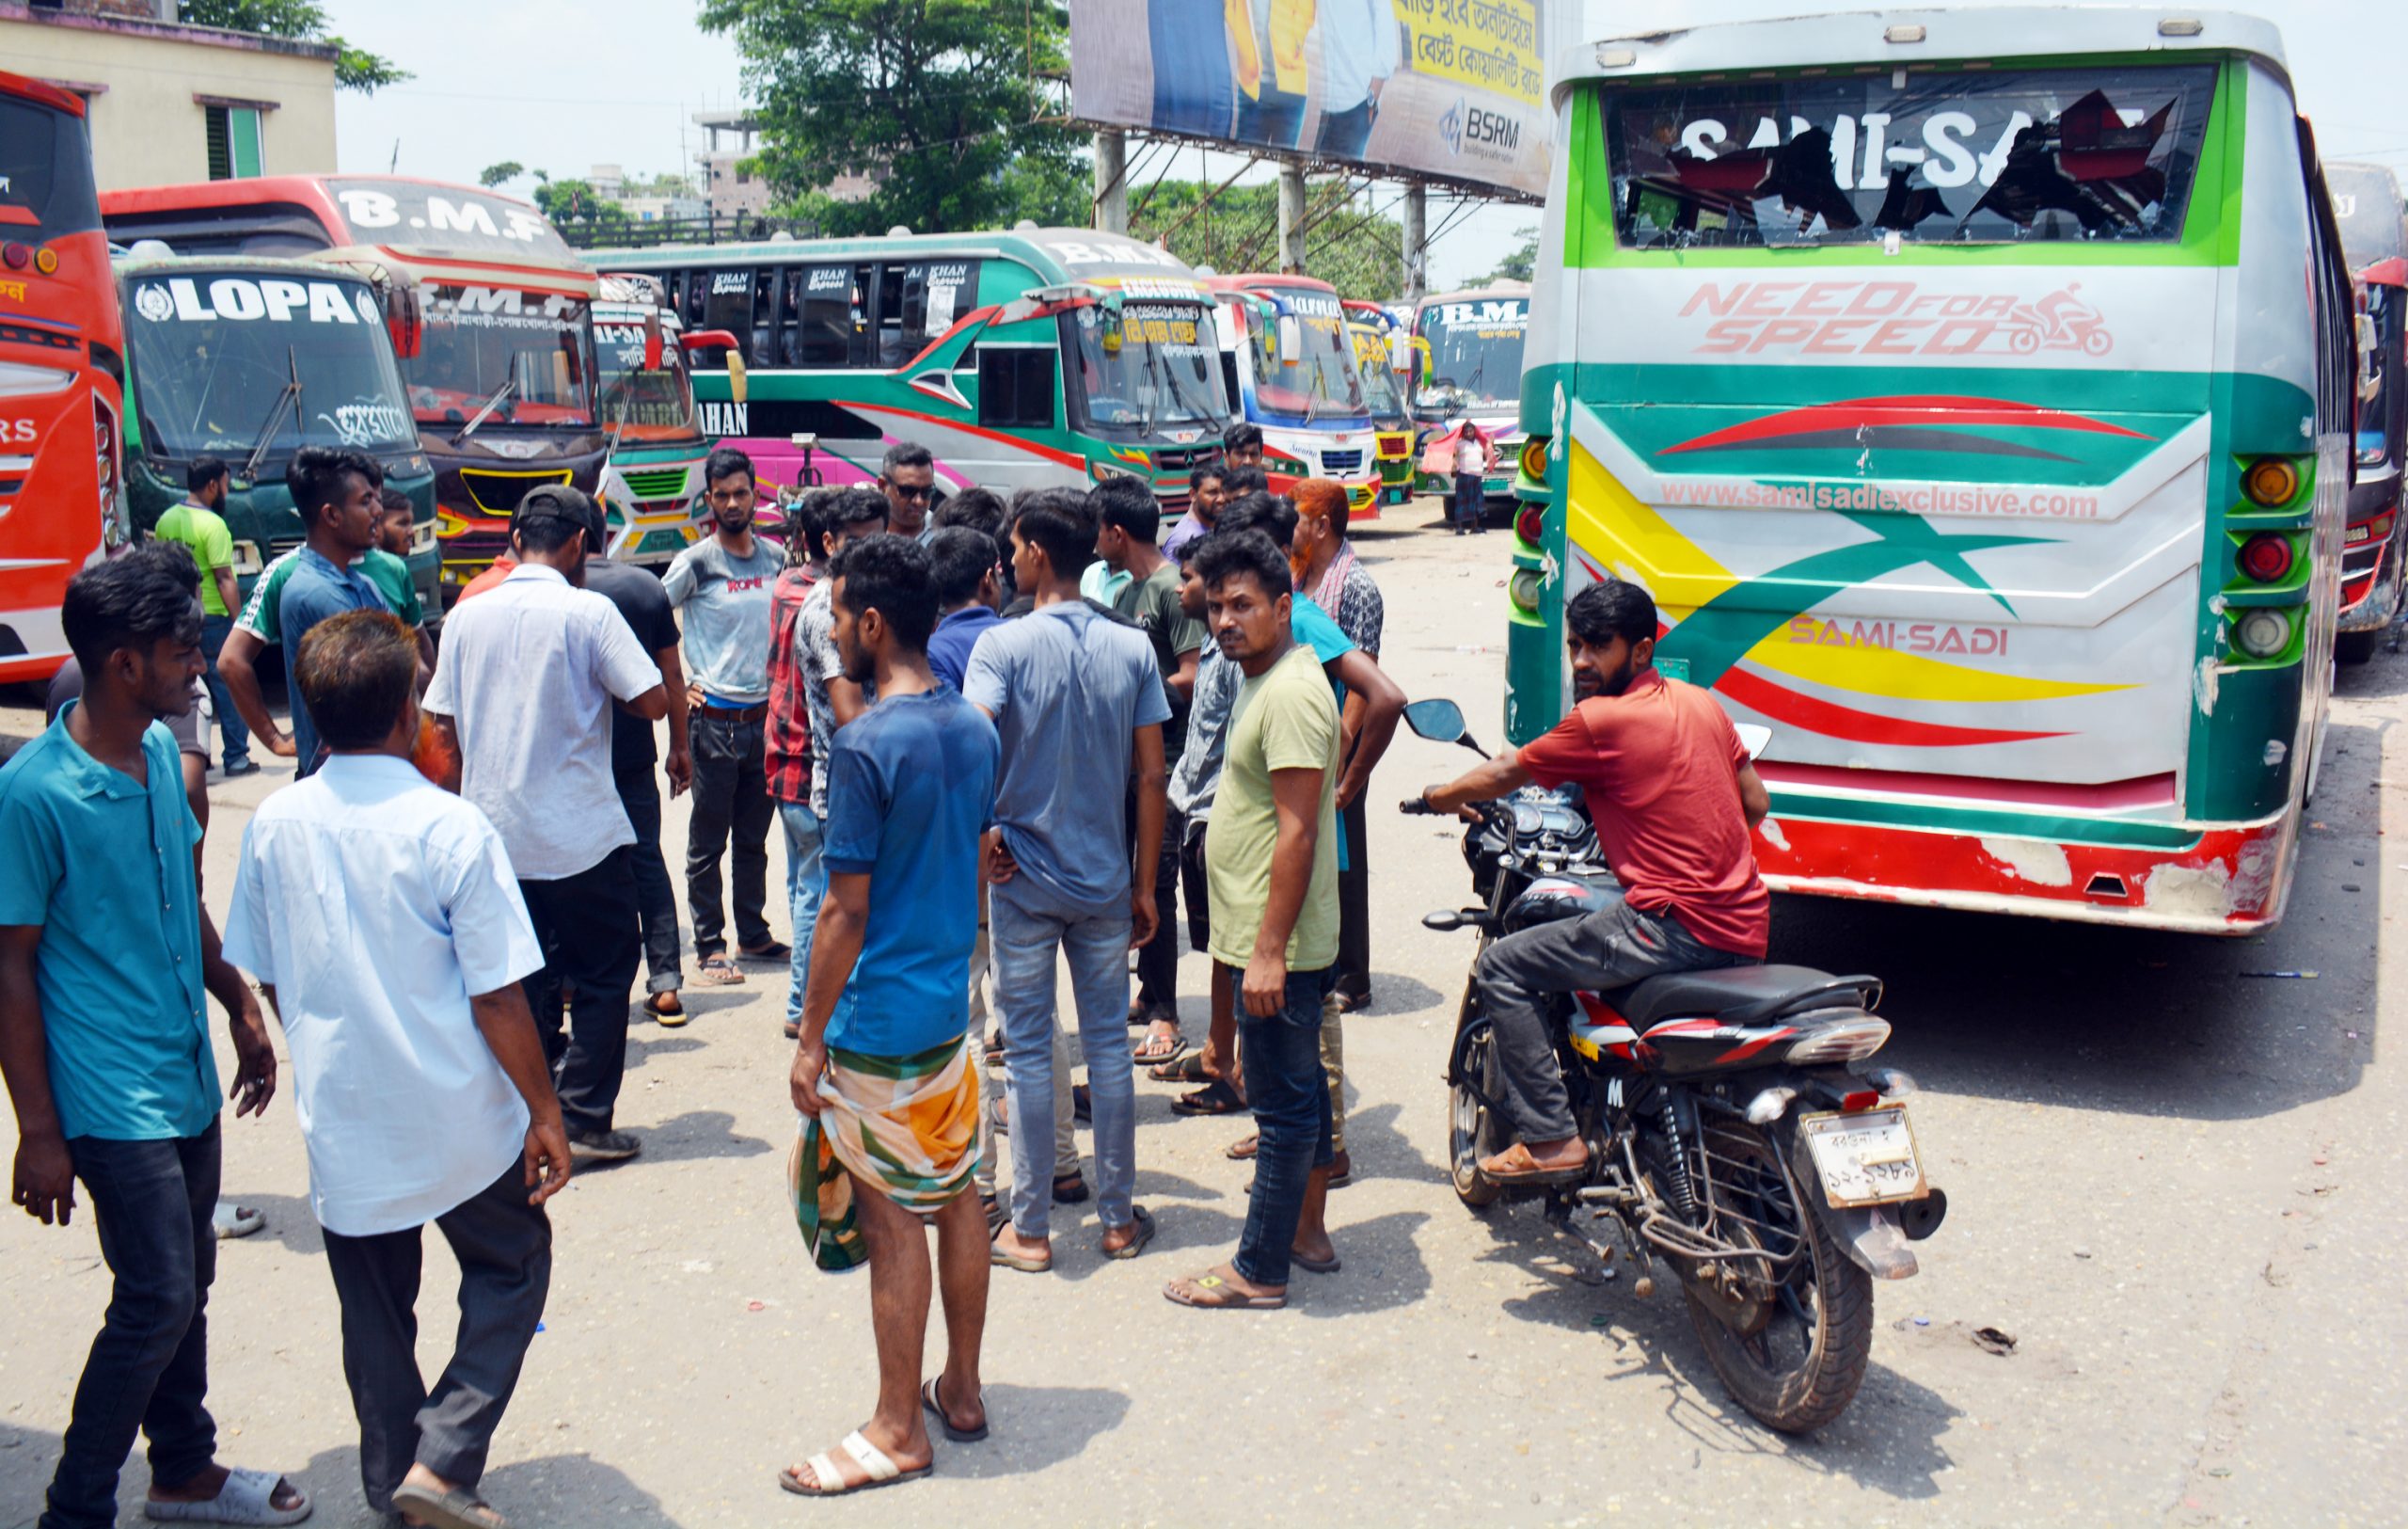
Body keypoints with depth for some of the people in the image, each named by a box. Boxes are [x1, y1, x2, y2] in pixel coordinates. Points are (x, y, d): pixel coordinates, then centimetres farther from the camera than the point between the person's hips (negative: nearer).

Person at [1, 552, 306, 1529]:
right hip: (111, 1093, -8)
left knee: (186, 1283, 18)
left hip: (186, 1074, 8)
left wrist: (242, 1008, 19)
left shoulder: (162, 752, 4)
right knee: (157, 1299, -5)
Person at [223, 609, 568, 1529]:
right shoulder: (451, 828, -18)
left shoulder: (276, 825, -5)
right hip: (458, 1119, -4)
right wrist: (546, 1114, -4)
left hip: (341, 1121, 4)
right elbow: (497, 1002, -15)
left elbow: (268, 979, 7)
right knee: (510, 1268, 18)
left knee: (374, 1307, 19)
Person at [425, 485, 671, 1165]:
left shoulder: (466, 616, 4)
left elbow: (444, 729, 8)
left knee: (525, 980, 14)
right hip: (581, 831, -5)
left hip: (495, 833, 5)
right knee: (602, 974, 7)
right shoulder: (588, 612, -10)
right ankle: (584, 1120, 5)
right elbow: (653, 701, -11)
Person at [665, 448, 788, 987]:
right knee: (708, 840, 3)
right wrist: (676, 691, -6)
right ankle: (709, 945, 12)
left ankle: (754, 935, 26)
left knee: (754, 837, 15)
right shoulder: (696, 563, -8)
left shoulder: (775, 557, 7)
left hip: (766, 716, 5)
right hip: (714, 718, -5)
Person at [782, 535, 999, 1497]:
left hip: (879, 1022, -8)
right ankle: (962, 1389, 30)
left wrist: (812, 1038, -11)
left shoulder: (865, 747, -20)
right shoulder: (976, 730, 4)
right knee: (956, 1196, 17)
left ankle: (898, 1430, 15)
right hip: (951, 1005, 8)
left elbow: (846, 910, -18)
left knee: (894, 1218, 2)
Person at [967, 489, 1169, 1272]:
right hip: (1106, 879, 3)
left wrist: (986, 835, -11)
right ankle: (1118, 1217, 22)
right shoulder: (1133, 648, 0)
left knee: (1029, 1050, 7)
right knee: (1109, 1043, 13)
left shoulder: (1003, 644, -11)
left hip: (1024, 878, -3)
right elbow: (1151, 776, 0)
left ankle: (1030, 1230, 15)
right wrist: (1145, 883, 7)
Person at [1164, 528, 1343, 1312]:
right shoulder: (1263, 679, 13)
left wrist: (1269, 951, -25)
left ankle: (1258, 1272, 8)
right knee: (1299, 1093, 20)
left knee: (1284, 1106, -1)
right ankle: (1307, 1232, 33)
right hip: (1268, 935, 11)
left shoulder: (1290, 694, -20)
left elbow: (1297, 832, -24)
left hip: (1277, 942, -11)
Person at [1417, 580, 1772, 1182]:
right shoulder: (1700, 702, 11)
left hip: (1675, 924, -9)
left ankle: (1550, 1140, -1)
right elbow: (1756, 803, 18)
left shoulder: (1601, 719, -10)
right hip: (1746, 929, 9)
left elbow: (1503, 776, 3)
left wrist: (1442, 795, 21)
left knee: (1501, 968, 0)